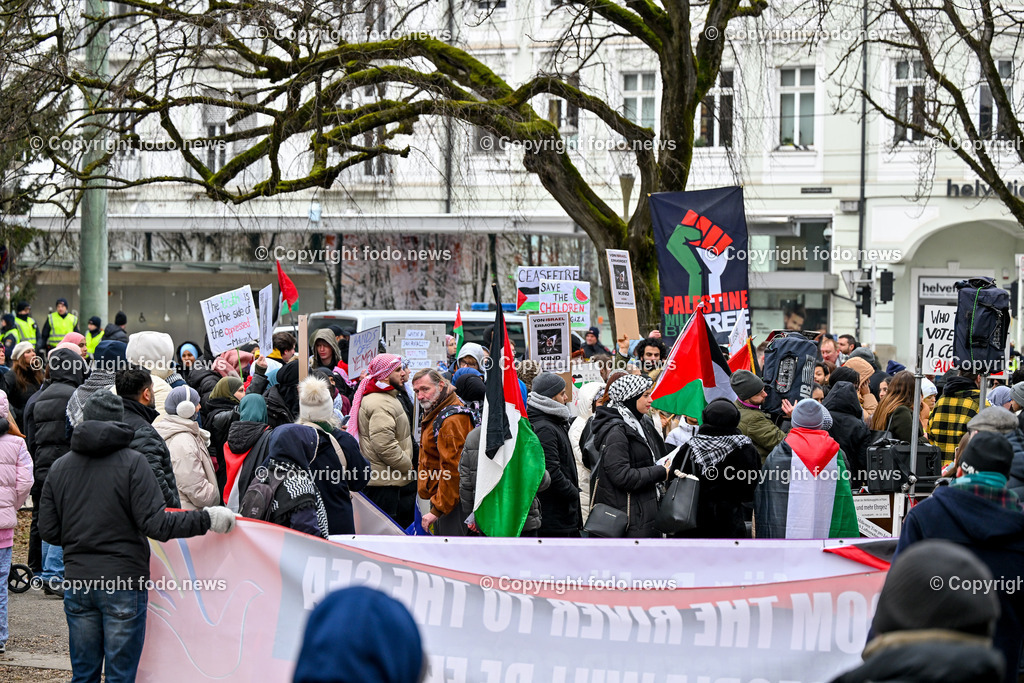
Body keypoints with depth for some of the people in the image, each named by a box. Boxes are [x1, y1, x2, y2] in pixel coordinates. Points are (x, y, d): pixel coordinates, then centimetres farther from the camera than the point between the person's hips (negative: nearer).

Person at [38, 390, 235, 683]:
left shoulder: (60, 467, 5)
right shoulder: (132, 463, -9)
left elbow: (49, 531, 6)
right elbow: (155, 524, -16)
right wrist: (207, 519, -11)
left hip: (78, 582, 4)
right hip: (124, 582, -4)